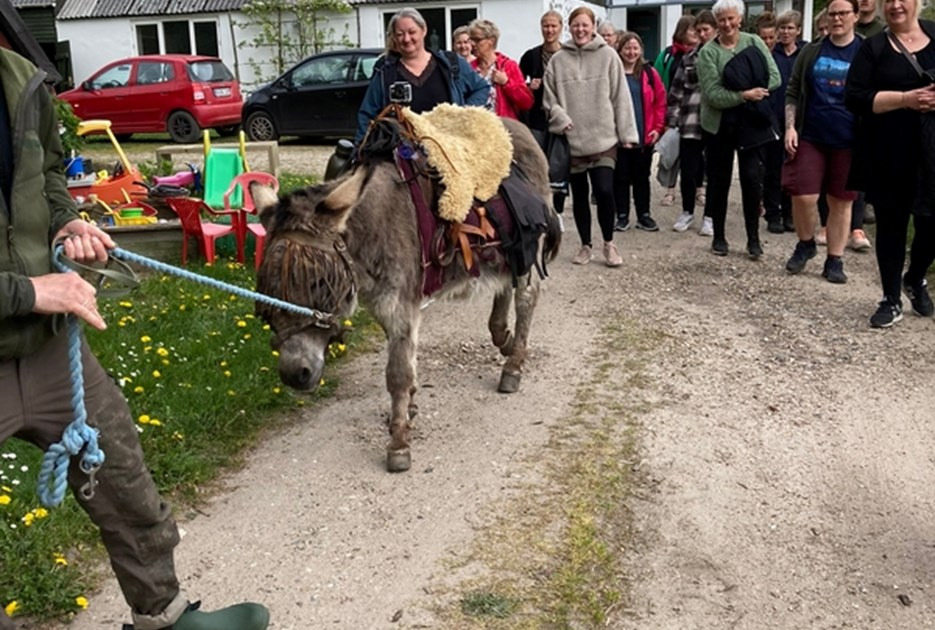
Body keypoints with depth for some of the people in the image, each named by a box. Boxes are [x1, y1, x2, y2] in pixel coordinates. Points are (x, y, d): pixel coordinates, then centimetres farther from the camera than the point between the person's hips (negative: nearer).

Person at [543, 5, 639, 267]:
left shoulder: (608, 55, 0)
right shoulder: (557, 61, 2)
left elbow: (621, 97, -1)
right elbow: (549, 99, 6)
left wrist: (627, 132, -4)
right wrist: (561, 119, -12)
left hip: (604, 138, -2)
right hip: (572, 141, 2)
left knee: (604, 191, -11)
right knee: (579, 196, 10)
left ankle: (609, 243, 10)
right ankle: (585, 245, 26)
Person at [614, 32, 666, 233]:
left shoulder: (649, 73, 4)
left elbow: (660, 102, 6)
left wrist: (658, 128, -1)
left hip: (644, 137, 2)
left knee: (642, 177, 10)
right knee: (620, 177, 6)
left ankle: (644, 215, 20)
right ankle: (622, 215, 16)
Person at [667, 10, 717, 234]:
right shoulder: (689, 57, 11)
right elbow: (676, 90, 10)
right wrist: (672, 118, 4)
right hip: (690, 122, 3)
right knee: (688, 170, 6)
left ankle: (710, 217, 15)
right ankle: (687, 212, 23)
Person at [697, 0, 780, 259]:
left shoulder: (754, 42, 1)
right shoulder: (708, 52, -7)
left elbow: (774, 77, -4)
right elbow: (712, 94, -16)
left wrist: (750, 92, -17)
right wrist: (745, 94, -24)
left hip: (752, 123, 1)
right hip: (719, 125, -1)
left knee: (751, 178, -1)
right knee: (719, 180, 7)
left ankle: (753, 238, 10)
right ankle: (718, 236, 20)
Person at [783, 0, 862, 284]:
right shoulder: (811, 52, 7)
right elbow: (793, 92, 9)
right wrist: (790, 126, -4)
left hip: (848, 140, -1)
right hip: (810, 136, 1)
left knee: (841, 201, 4)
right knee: (803, 196, -5)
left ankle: (835, 261, 13)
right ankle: (806, 244, 21)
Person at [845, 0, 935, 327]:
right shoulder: (873, 47, 2)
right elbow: (855, 98, -7)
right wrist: (906, 98, -18)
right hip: (888, 153, -1)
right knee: (891, 223, 6)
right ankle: (891, 300, 18)